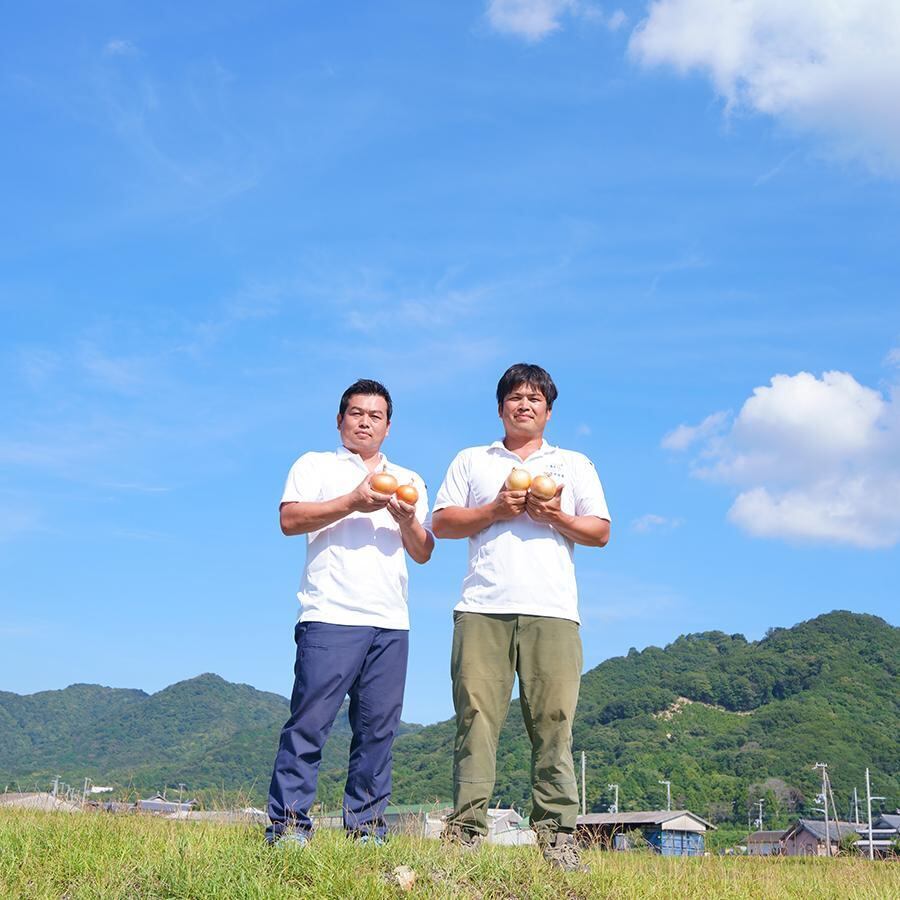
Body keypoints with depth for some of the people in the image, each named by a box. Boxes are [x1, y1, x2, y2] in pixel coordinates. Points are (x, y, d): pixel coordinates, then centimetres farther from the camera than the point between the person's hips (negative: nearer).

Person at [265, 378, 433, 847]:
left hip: (391, 623, 4)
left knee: (378, 728, 1)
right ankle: (287, 823, -6)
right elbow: (289, 519, -4)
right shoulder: (315, 465, 13)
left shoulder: (409, 482, 24)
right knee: (310, 721, -9)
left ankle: (366, 826, 7)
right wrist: (354, 502, -11)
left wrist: (407, 520, -4)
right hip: (330, 616, -4)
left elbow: (423, 553, 17)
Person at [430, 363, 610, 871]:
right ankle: (466, 829, -6)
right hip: (483, 609, 0)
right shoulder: (472, 462, 21)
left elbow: (600, 532, 14)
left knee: (554, 721, -7)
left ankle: (558, 835, -5)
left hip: (551, 611, 0)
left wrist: (556, 517, -4)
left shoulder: (575, 464, 22)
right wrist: (494, 510, -3)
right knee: (476, 716, -8)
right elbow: (442, 523, 11)